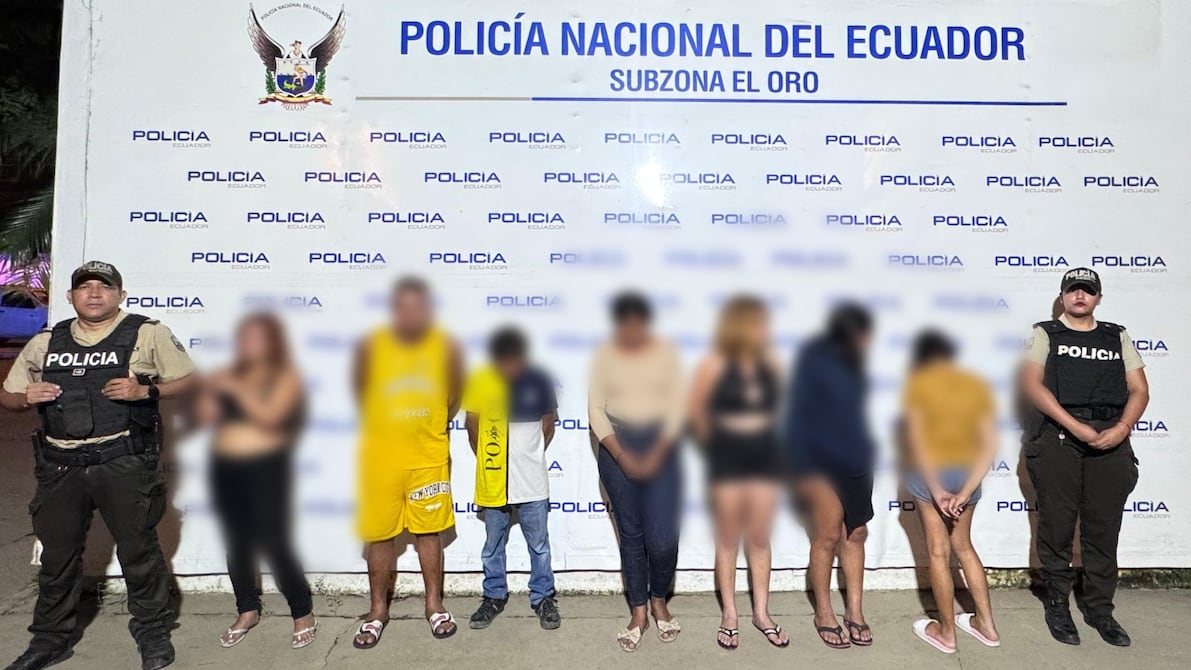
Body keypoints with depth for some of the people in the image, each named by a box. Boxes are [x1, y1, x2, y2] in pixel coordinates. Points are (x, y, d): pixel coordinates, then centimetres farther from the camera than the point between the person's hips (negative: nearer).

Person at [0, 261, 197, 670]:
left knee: (138, 549, 4)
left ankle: (153, 634, 20)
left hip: (124, 464, -4)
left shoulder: (147, 334, 0)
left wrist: (145, 390, -15)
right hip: (60, 467, 4)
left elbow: (188, 379, 1)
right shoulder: (46, 342, 12)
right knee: (57, 554, 14)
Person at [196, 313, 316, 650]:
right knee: (237, 543, 12)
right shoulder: (233, 374, 11)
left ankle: (304, 614, 5)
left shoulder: (286, 375, -4)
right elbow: (210, 415, 7)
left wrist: (236, 388, -21)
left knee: (272, 542, -8)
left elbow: (269, 415, -18)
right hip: (226, 466, 6)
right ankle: (247, 610, 28)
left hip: (265, 466, -6)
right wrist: (210, 390, -9)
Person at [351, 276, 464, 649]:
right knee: (379, 535, 9)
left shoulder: (446, 347, -7)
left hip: (429, 457, 0)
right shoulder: (372, 347, -10)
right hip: (381, 456, 0)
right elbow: (361, 394, 6)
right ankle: (378, 611, 25)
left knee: (428, 531, 11)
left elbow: (453, 397, 7)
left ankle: (435, 606, 26)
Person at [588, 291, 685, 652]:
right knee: (630, 533, 7)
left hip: (660, 447, 0)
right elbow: (595, 410, -3)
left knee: (662, 537, -5)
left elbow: (676, 407, -4)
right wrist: (621, 455, -12)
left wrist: (656, 453, -13)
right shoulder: (604, 356, -1)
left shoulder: (666, 353, -1)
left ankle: (659, 601, 23)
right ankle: (638, 612, 22)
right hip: (616, 448, 1)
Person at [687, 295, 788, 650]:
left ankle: (762, 612, 24)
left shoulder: (770, 361, -1)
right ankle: (729, 614, 21)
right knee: (729, 540, 7)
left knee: (759, 539, 11)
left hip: (764, 455, 3)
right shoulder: (714, 364, -12)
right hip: (728, 460, -3)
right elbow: (697, 409, -3)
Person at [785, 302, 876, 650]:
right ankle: (823, 614, 17)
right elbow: (799, 417, -13)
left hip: (856, 462, 7)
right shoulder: (814, 360, -12)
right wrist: (804, 470, -15)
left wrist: (865, 451, 16)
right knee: (828, 537, 1)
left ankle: (855, 610, 22)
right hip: (823, 465, -6)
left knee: (856, 534, 9)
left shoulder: (850, 361, 8)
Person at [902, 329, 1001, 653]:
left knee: (939, 552, 6)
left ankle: (946, 632, 17)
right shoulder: (976, 385, 4)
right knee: (963, 545, 21)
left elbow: (917, 441, -15)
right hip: (968, 474, 5)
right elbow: (989, 448, -3)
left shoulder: (919, 383, -6)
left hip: (931, 473, -4)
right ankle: (986, 624, 28)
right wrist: (965, 492, -8)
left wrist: (936, 490, -14)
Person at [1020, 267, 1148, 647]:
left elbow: (1139, 390, 9)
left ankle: (1100, 609, 20)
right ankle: (1057, 606, 16)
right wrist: (1075, 426, -17)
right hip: (1058, 440, -3)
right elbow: (1032, 385, -7)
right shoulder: (1044, 334, 6)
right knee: (1057, 527, 4)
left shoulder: (1118, 337, 15)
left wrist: (1122, 428, -10)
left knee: (1104, 530, 7)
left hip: (1111, 441, 3)